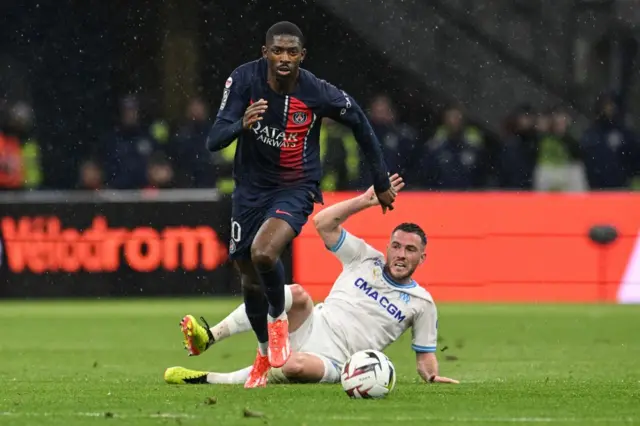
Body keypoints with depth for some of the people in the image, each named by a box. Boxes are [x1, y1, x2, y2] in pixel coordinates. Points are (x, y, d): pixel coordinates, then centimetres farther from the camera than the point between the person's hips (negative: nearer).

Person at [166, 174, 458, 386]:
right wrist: (365, 201, 0)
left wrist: (432, 376, -10)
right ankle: (209, 336, -37)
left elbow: (424, 356, 12)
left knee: (297, 365, -40)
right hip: (311, 329, 3)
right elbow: (323, 223, 6)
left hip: (331, 363, -3)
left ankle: (207, 380, -33)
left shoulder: (422, 303, 9)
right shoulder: (366, 258, 13)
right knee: (296, 293, -33)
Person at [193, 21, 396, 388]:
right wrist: (241, 125, -44)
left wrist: (381, 181, 9)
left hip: (296, 188, -3)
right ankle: (265, 353, 40)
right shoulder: (244, 80, -17)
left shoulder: (318, 93, -19)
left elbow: (359, 121, 1)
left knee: (264, 253, -31)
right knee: (250, 279, 13)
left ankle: (278, 320, 0)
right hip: (251, 188, 3)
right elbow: (214, 141, -21)